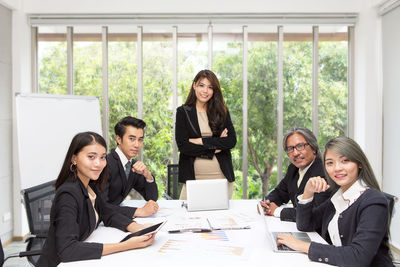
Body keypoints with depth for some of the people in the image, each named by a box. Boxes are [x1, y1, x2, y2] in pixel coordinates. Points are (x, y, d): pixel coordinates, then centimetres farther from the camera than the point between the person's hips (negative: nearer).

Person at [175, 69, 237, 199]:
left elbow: (231, 141, -3)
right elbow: (182, 146, -7)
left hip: (221, 176, 2)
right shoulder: (183, 112, 3)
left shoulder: (222, 111, 8)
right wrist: (215, 145, -8)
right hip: (193, 176, -1)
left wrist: (202, 141, -9)